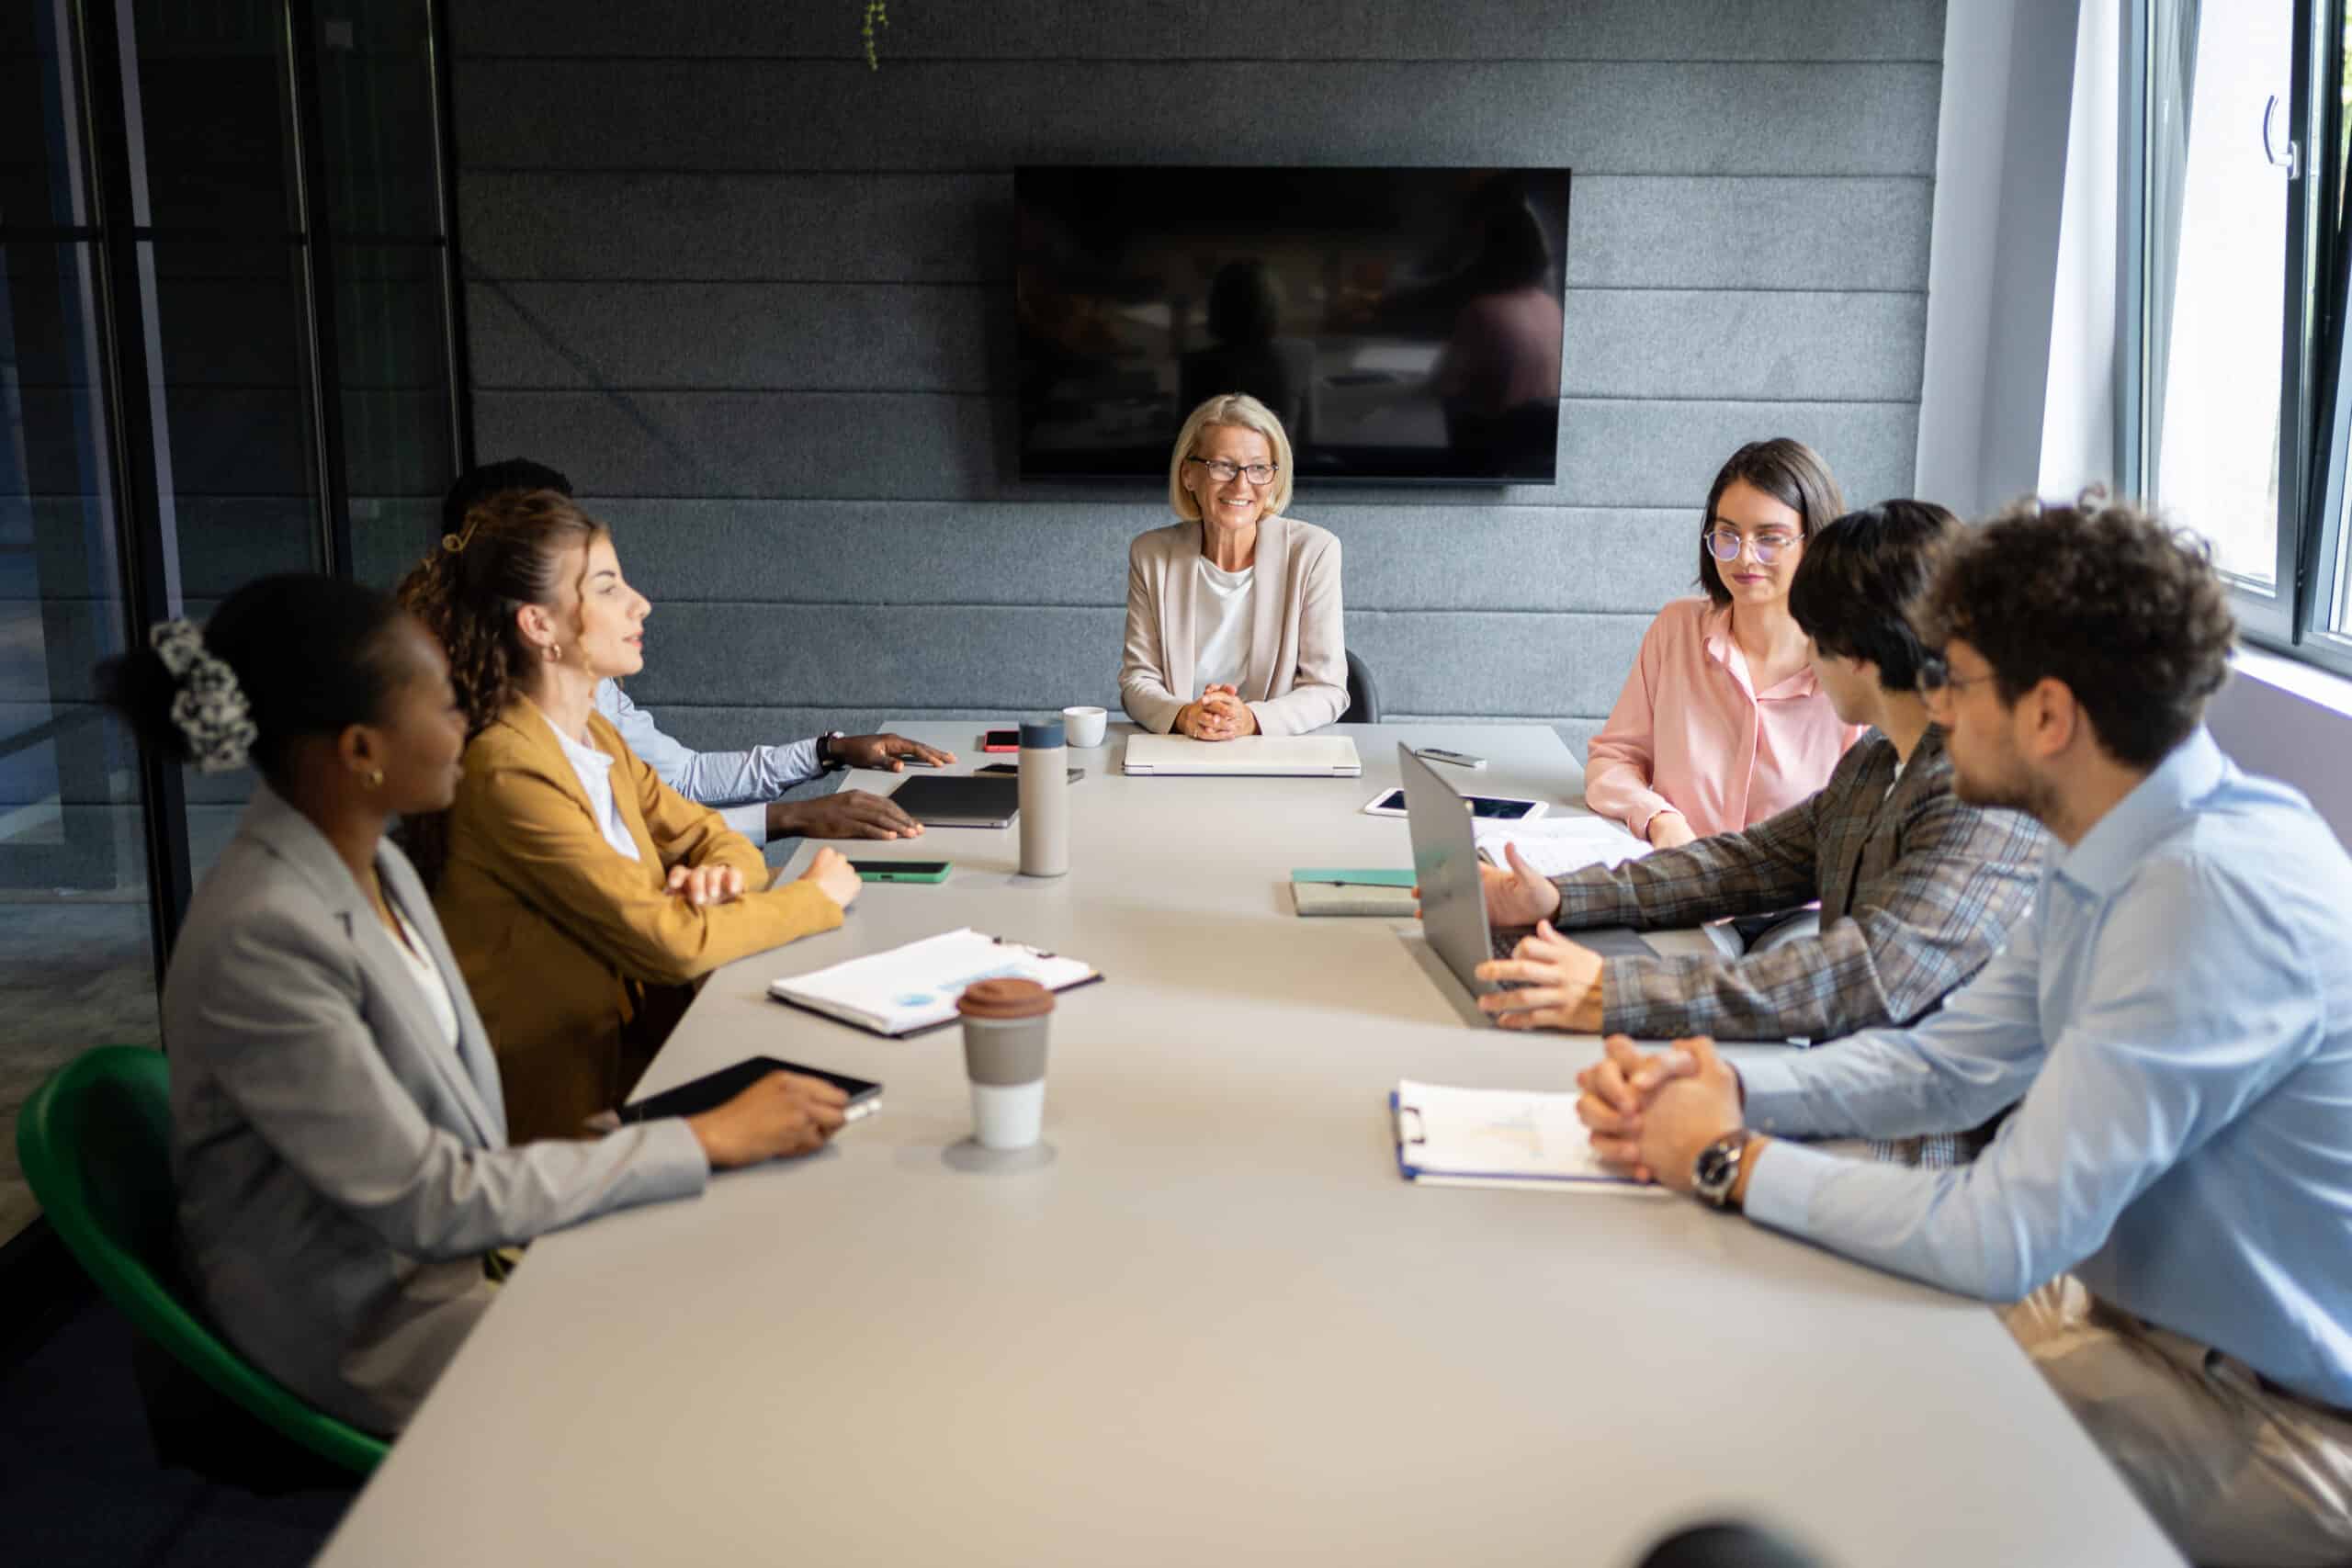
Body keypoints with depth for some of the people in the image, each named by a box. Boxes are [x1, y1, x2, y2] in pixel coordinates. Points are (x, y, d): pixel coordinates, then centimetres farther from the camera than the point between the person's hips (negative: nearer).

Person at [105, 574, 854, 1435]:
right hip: (371, 1331, -7)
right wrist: (707, 1140, -22)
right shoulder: (259, 938, -26)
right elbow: (429, 1201, -24)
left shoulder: (375, 866, 2)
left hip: (462, 1243, 8)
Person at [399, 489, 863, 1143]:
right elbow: (672, 942, -22)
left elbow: (710, 837, 15)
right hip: (567, 1098, -8)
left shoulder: (596, 736, 8)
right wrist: (816, 895, -8)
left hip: (632, 1035, 8)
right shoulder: (511, 771, -21)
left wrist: (724, 875, -9)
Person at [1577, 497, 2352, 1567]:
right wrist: (1726, 1085, -9)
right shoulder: (2120, 851, -1)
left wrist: (1730, 1159, -18)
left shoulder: (2217, 891, -30)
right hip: (2145, 1308, 8)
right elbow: (1949, 1061, 8)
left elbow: (2005, 1238, -30)